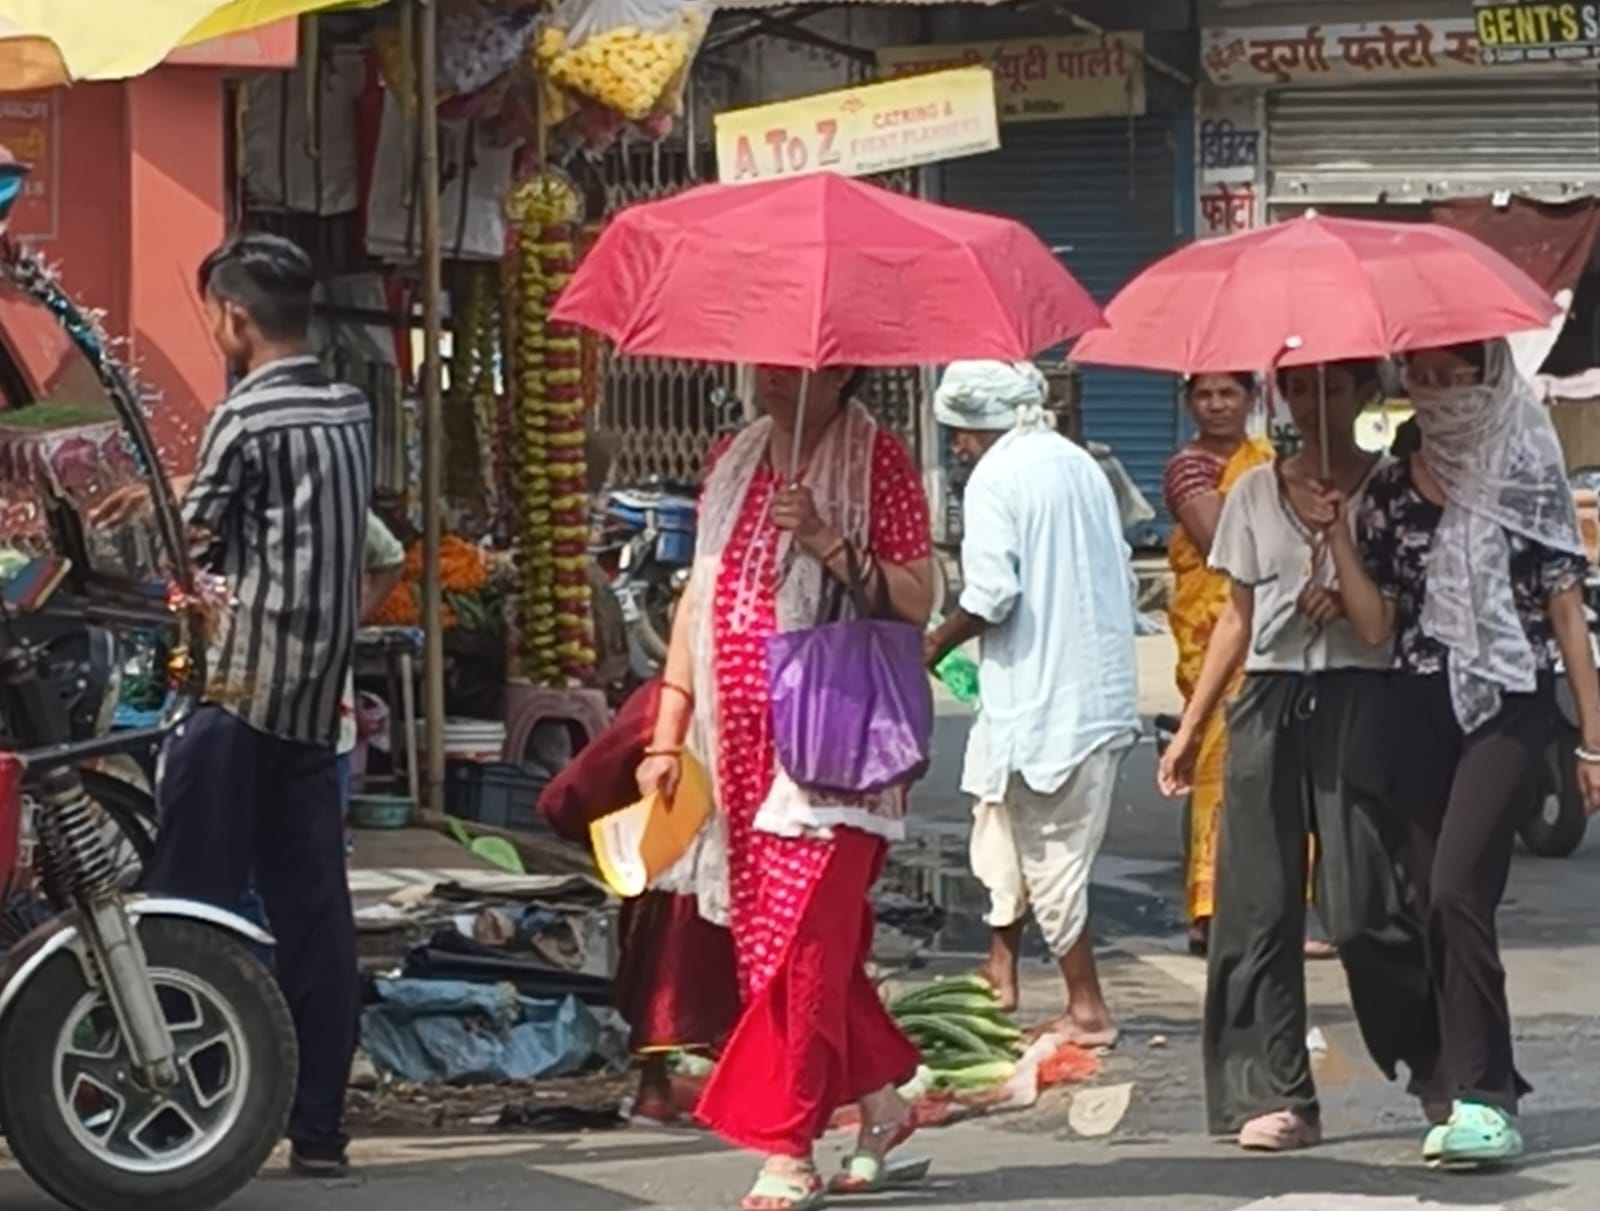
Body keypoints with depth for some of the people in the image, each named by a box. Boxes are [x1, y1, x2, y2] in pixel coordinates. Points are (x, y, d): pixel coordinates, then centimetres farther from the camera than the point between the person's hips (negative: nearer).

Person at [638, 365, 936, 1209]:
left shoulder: (878, 462, -3)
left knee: (800, 943, -10)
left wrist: (828, 542, -22)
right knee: (767, 941, 8)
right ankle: (880, 1102, 23)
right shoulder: (733, 462, 15)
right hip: (741, 744, 6)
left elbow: (916, 602, -9)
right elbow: (699, 596, 17)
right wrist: (666, 738, 13)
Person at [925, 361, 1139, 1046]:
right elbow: (1122, 574, 16)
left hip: (1040, 692, -8)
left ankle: (1087, 1009, 1)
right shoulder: (1080, 465, 13)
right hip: (1104, 687, 9)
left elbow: (991, 593, -19)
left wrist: (936, 645, -4)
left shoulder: (995, 479, -11)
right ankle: (1001, 971, 26)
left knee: (1048, 852, -1)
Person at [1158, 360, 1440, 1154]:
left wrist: (1353, 591, -19)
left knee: (1362, 909, -8)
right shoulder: (1256, 493, 14)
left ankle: (1443, 1071, 11)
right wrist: (1191, 726, 14)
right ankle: (1273, 1095, 4)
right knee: (1257, 905, -1)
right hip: (1269, 701, 4)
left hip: (1357, 701, -4)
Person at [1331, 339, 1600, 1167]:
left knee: (1457, 891, -18)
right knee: (1438, 904, 5)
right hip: (1420, 708, 5)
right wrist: (1335, 534, -9)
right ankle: (1481, 1091, 15)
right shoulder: (1390, 492, 9)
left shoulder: (1529, 478, 0)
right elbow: (1375, 624, 3)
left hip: (1509, 704, -5)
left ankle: (1485, 1098, -17)